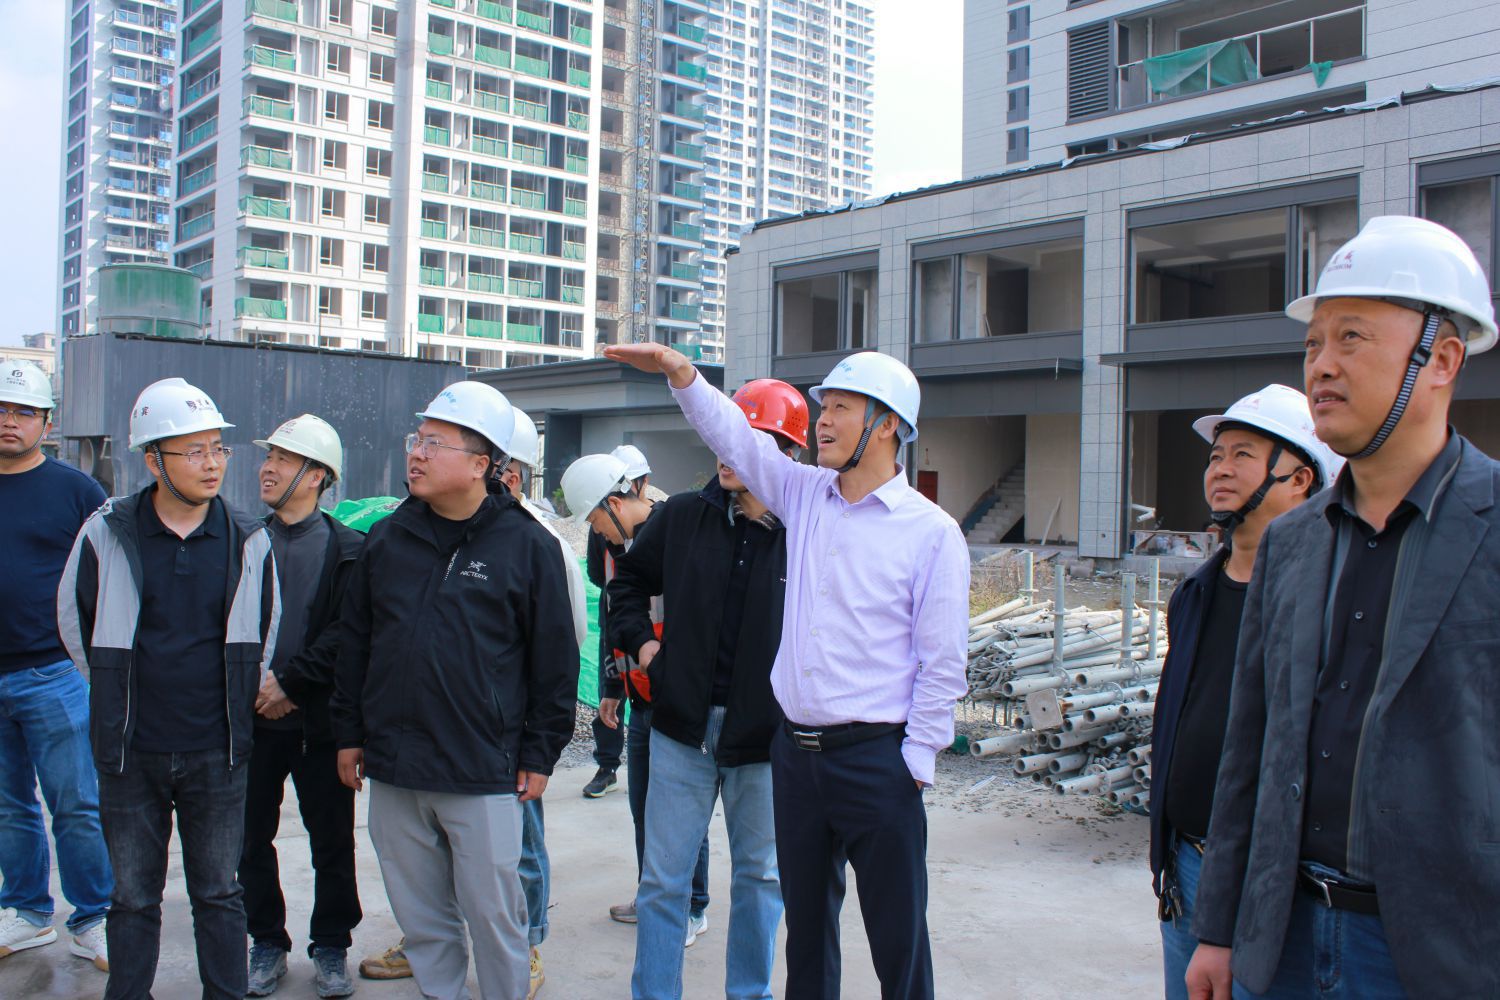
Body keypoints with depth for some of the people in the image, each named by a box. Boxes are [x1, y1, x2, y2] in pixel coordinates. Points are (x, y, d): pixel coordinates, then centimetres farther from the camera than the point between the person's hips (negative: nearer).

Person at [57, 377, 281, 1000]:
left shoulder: (248, 542, -2)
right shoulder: (106, 534, -5)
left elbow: (264, 634, 12)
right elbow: (74, 620, 9)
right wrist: (123, 693, 13)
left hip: (217, 753, 0)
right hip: (129, 752, 0)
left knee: (218, 893, 13)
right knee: (133, 895, 13)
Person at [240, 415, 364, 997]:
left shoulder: (347, 548, -3)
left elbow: (347, 633, -11)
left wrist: (291, 681, -15)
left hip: (319, 719, -3)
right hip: (253, 713, 3)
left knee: (332, 840, 6)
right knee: (253, 836, 11)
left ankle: (331, 947, 22)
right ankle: (267, 942, 28)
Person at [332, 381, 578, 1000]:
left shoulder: (526, 545, -6)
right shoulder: (387, 540, 8)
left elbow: (555, 658, -3)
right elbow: (354, 643, 15)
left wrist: (539, 755, -4)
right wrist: (349, 733, 13)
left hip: (484, 776, -4)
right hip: (393, 771, 5)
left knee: (493, 915, 4)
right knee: (421, 917, 15)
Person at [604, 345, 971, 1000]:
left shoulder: (931, 532, -9)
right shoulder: (804, 494, 6)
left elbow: (943, 664, -8)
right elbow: (735, 435, 9)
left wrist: (915, 763, -9)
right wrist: (681, 374, -6)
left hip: (876, 759, -5)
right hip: (795, 750, 5)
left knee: (898, 936, 6)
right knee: (806, 920, 19)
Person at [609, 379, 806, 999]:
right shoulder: (682, 516, 0)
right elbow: (629, 578, 17)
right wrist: (639, 639, 5)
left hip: (766, 735, -2)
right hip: (683, 726, 2)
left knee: (760, 877, 15)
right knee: (663, 878, 9)